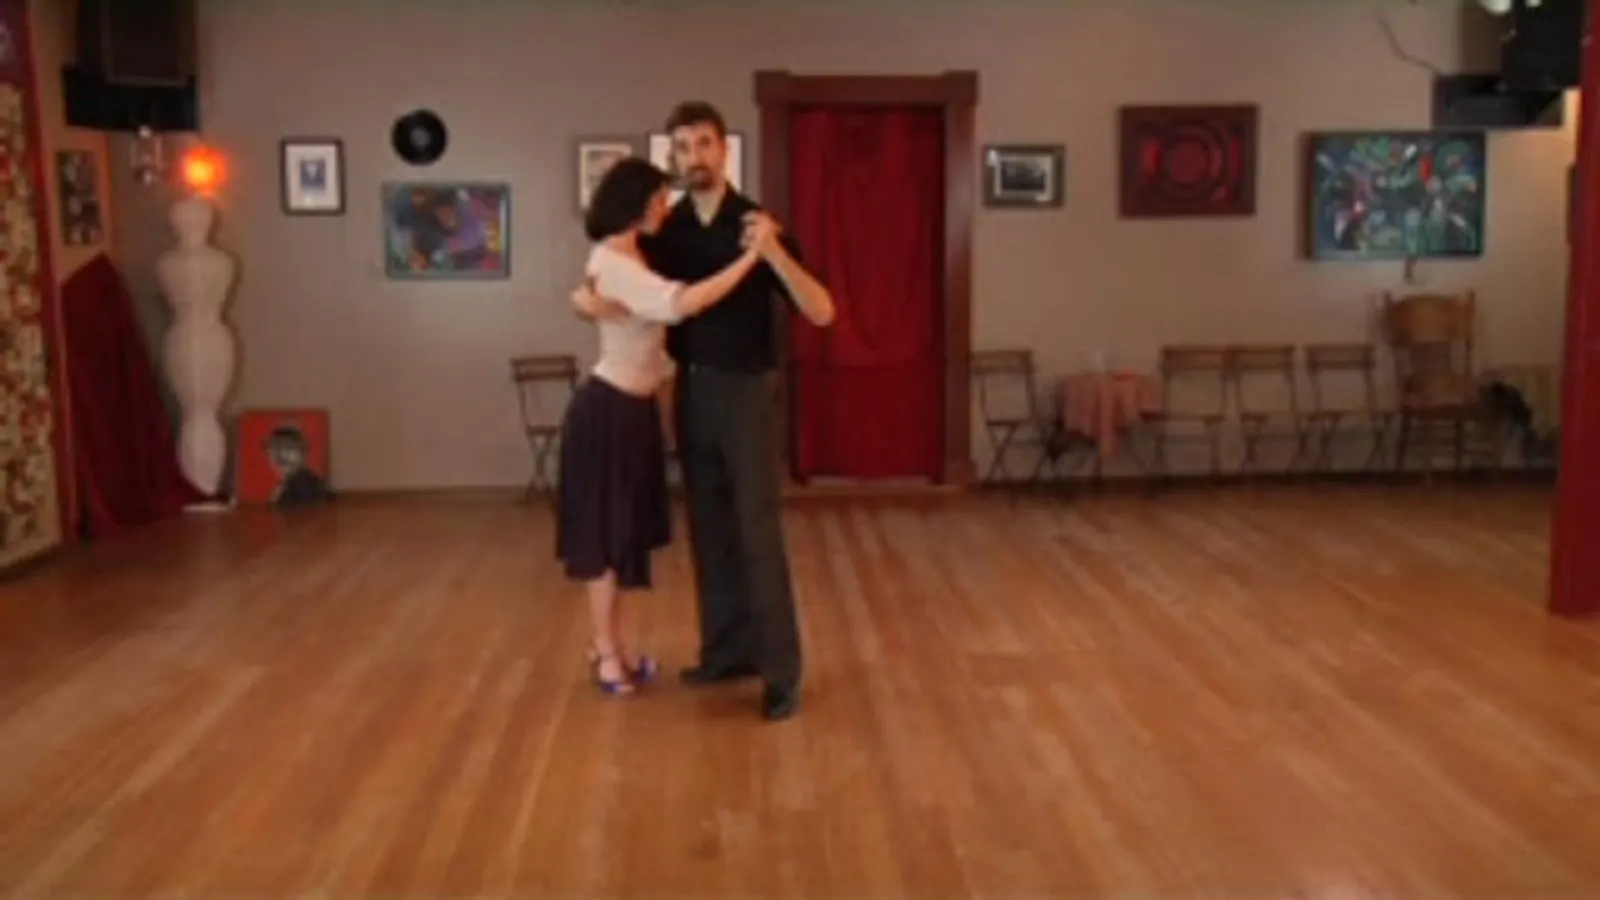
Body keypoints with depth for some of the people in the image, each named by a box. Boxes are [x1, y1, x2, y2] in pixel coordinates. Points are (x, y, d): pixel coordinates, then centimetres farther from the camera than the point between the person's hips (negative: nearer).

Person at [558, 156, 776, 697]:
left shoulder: (630, 258, 10)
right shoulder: (612, 263, -23)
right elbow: (682, 304, -36)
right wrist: (750, 256, -35)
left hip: (633, 408, 10)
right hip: (609, 411, -10)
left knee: (621, 531, 15)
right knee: (606, 533, 1)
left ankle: (608, 646, 27)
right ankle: (608, 657, 13)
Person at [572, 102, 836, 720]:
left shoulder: (758, 223, -9)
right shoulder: (665, 232, 4)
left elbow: (821, 312, -17)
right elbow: (604, 286, 14)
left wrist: (774, 253, -31)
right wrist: (587, 298, -11)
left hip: (745, 391, -5)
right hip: (691, 390, 5)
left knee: (758, 533, -6)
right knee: (709, 529, 12)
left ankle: (781, 672, 0)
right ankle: (727, 651, 24)